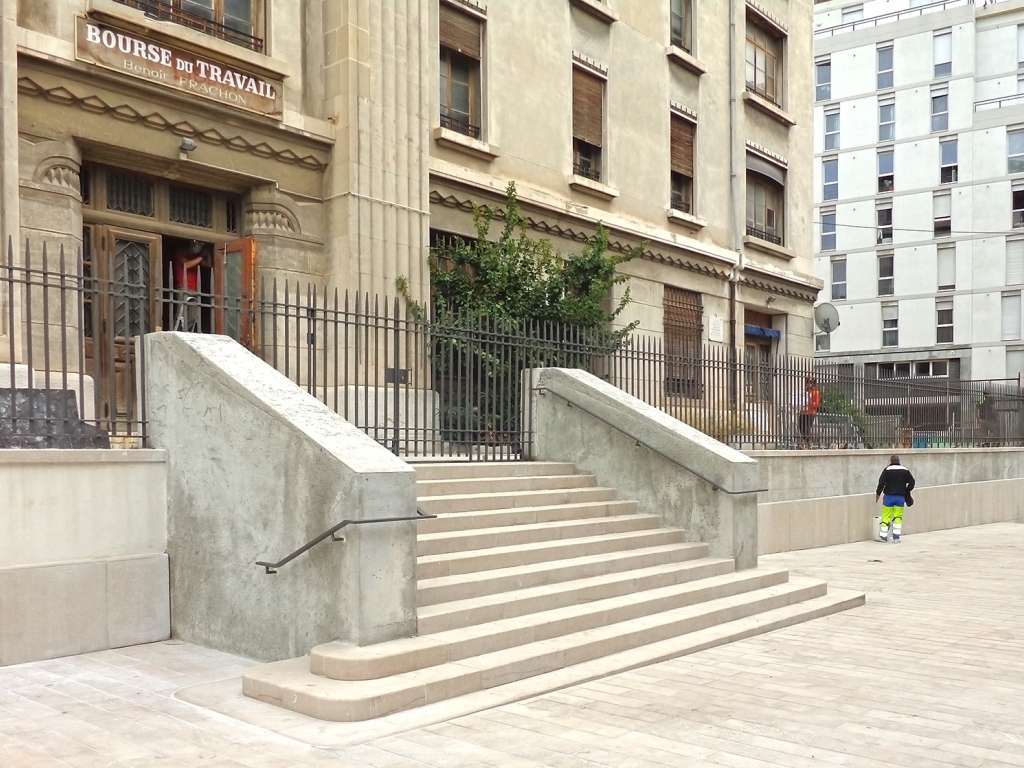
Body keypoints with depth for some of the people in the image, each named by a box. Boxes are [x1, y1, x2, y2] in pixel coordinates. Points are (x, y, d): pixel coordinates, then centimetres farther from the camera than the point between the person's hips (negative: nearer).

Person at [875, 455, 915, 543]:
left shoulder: (887, 469, -6)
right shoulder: (905, 470, 5)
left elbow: (881, 483, -10)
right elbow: (911, 482, 6)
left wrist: (878, 494, 0)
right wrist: (906, 492, 20)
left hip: (889, 496, -3)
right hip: (901, 497, 3)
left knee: (886, 516, 4)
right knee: (898, 517, 9)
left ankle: (883, 536, 8)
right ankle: (896, 537, 3)